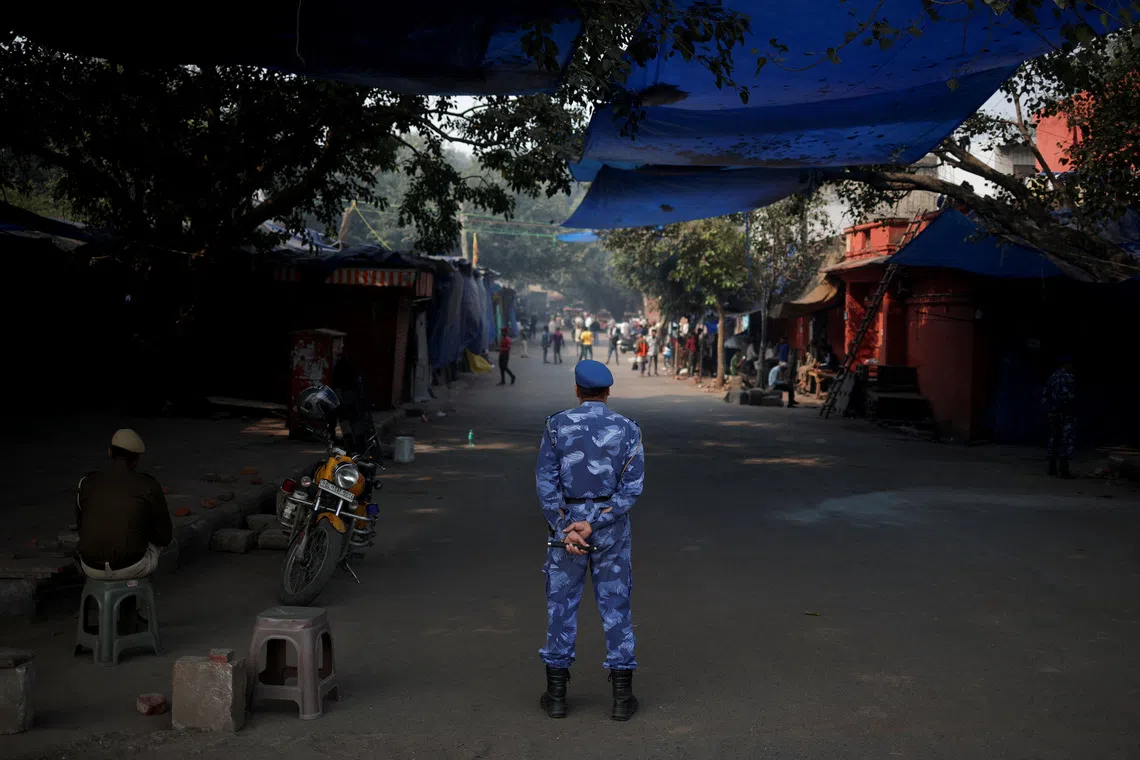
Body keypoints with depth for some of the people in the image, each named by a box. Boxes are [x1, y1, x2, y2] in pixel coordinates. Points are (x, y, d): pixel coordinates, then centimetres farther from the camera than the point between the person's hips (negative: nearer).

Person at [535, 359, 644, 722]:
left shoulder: (557, 425, -4)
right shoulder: (628, 429, -3)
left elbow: (546, 481, -8)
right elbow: (632, 487, -10)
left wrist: (563, 531, -9)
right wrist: (593, 525, -14)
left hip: (566, 519, 0)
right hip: (612, 528, 0)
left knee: (561, 604, 10)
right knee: (615, 606, 7)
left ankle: (556, 694, 15)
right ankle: (622, 697, 10)